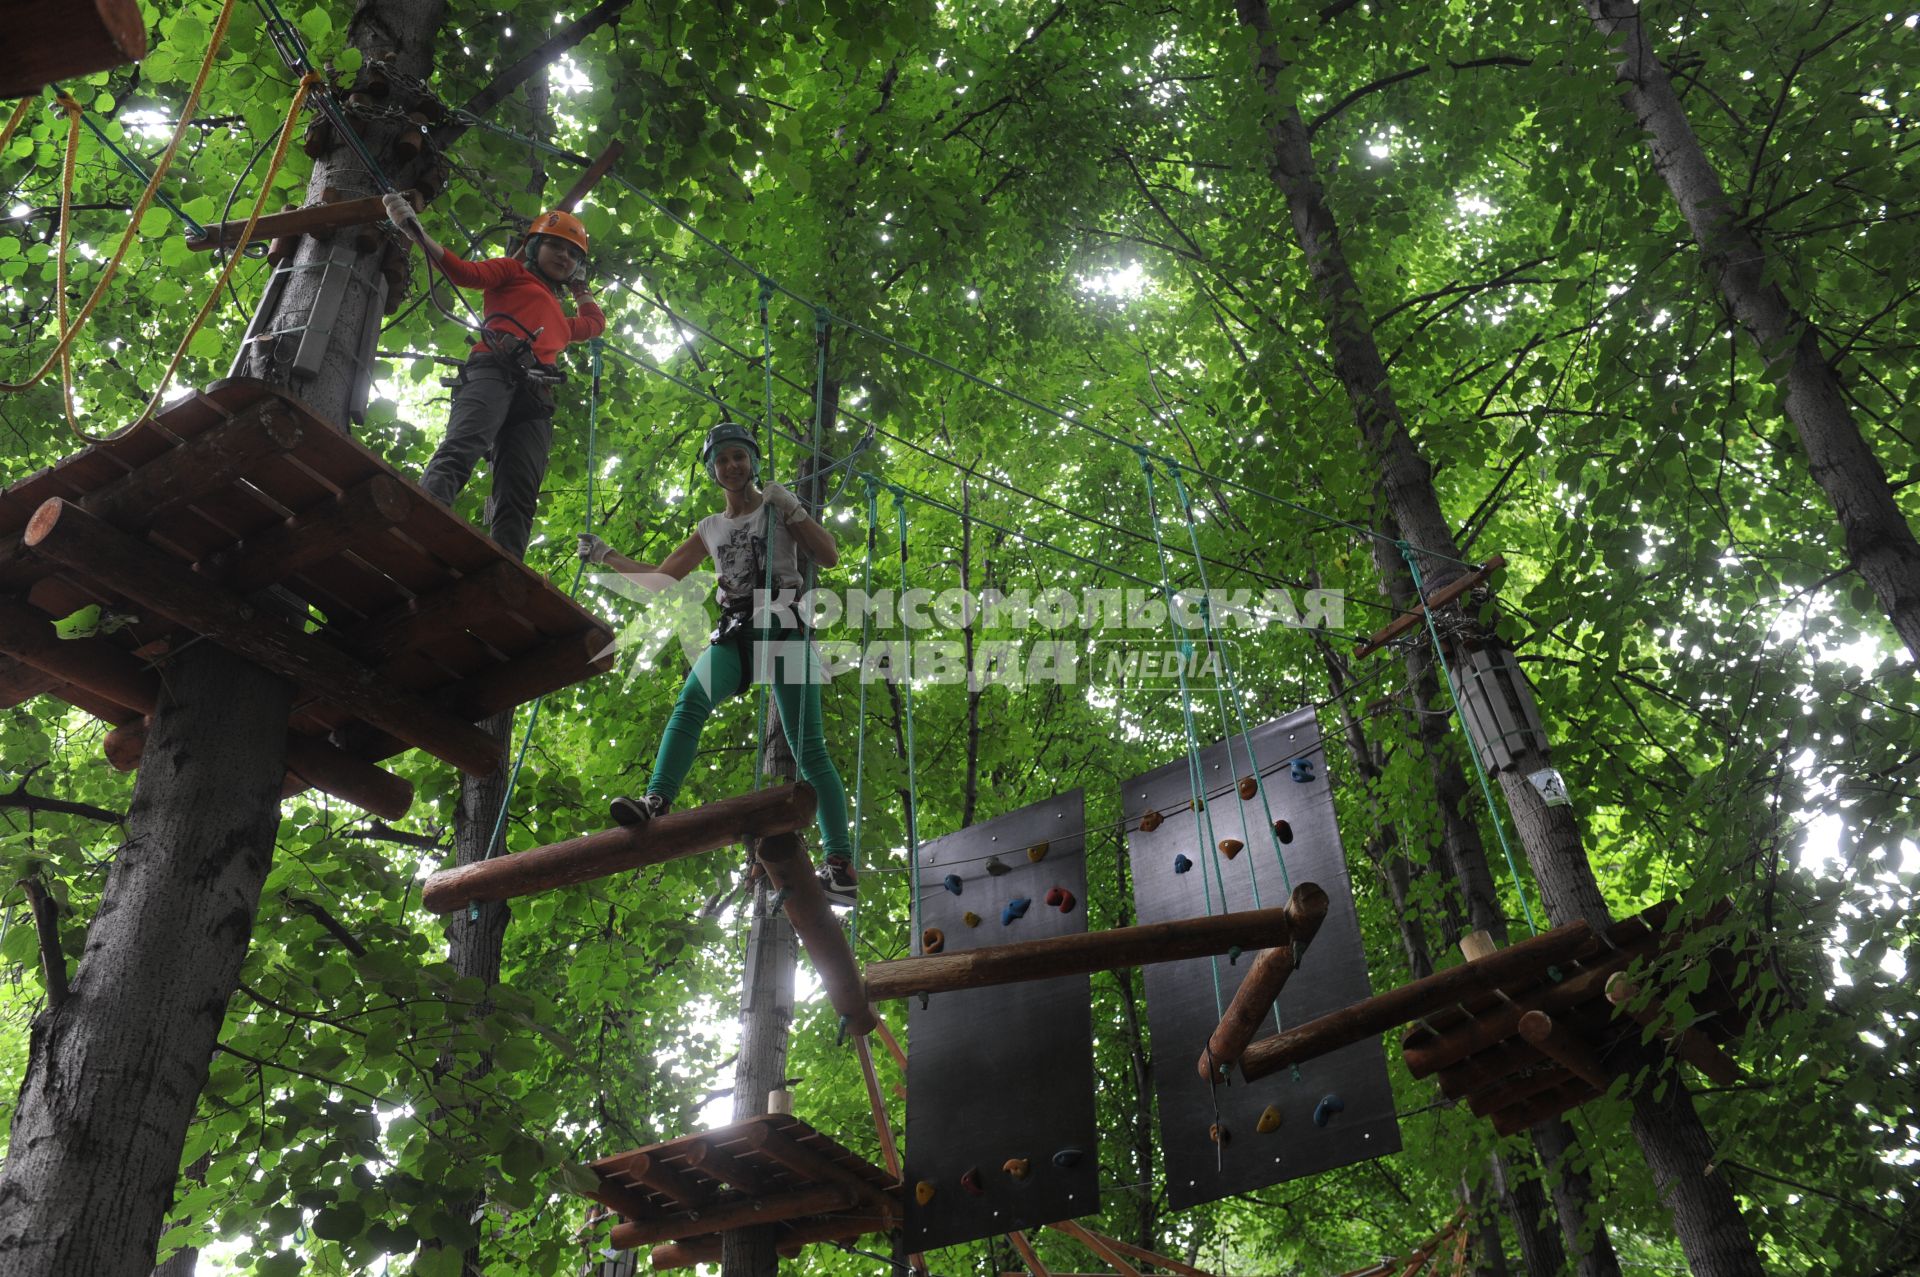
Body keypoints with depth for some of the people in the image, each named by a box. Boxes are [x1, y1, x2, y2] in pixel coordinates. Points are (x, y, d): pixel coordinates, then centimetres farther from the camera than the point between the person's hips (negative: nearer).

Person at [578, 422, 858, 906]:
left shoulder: (779, 508, 11)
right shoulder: (710, 529, 22)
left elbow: (829, 557, -1)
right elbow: (662, 576, 29)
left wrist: (790, 508, -8)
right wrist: (606, 557, 26)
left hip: (783, 629, -4)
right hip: (736, 633, 4)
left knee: (808, 749, -12)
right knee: (692, 698, -30)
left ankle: (841, 865, -15)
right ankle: (656, 800, -42)